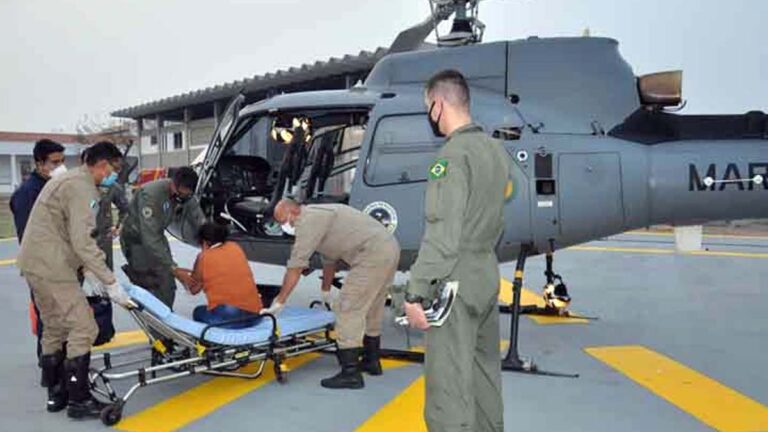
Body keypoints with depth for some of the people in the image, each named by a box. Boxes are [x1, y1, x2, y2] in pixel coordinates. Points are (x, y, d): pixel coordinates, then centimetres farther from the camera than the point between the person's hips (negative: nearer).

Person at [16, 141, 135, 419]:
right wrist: (110, 283, -21)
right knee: (83, 329, -7)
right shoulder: (82, 187, -15)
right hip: (51, 266, -11)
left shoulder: (69, 180, 17)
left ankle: (56, 394, 26)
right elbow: (83, 243, -22)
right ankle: (79, 400, -1)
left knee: (54, 330, 17)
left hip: (34, 262, 11)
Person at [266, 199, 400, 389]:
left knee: (349, 310, -7)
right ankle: (371, 361, 33)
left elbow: (296, 265, -9)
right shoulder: (318, 216, 22)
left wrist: (279, 301, -2)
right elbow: (330, 259, 33)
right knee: (371, 310, 21)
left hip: (373, 254, -10)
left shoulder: (309, 219, -8)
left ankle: (350, 374, -5)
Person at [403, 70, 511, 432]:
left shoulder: (453, 154, -16)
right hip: (488, 273, 9)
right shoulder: (495, 149, 11)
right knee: (483, 368, 19)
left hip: (456, 280, -9)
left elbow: (442, 235, -22)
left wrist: (416, 292, -20)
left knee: (449, 382, -3)